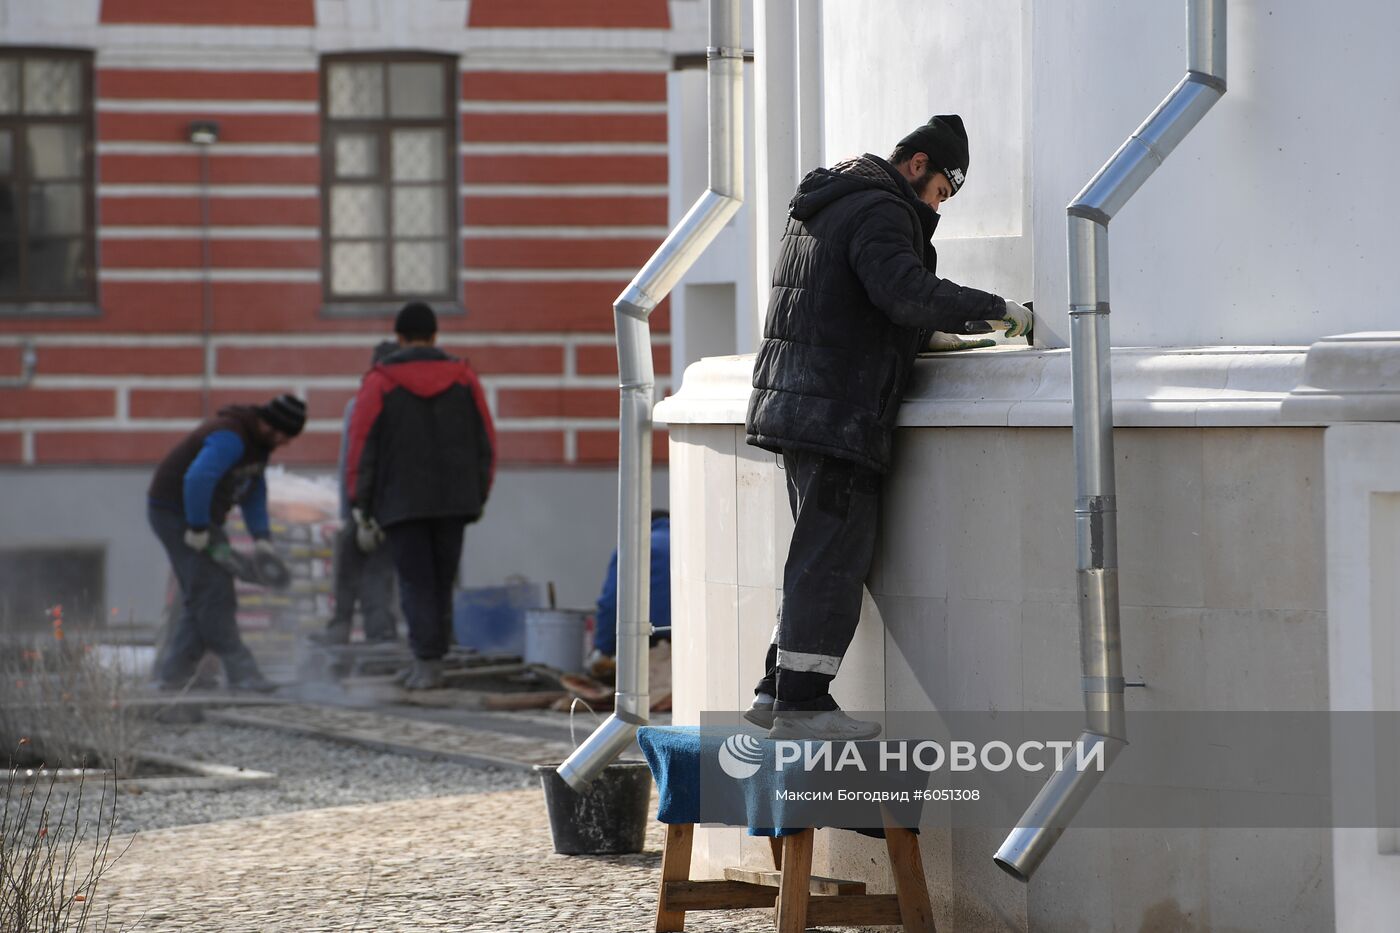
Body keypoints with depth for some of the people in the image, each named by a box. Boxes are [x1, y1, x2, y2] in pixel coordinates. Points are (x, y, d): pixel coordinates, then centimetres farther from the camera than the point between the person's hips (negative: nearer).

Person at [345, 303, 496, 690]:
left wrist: (361, 512, 0)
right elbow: (485, 444, 6)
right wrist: (478, 497, 15)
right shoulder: (464, 379, 4)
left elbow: (361, 451, -4)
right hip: (454, 500, 3)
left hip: (402, 503, -3)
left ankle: (427, 664, -11)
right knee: (442, 582, 12)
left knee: (416, 583, 0)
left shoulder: (379, 384, -3)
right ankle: (432, 659, 16)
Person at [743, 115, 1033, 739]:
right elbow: (904, 290, -26)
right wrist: (994, 310, -18)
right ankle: (801, 704, -11)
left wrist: (927, 331, 20)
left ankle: (778, 689, 15)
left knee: (822, 554, 15)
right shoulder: (879, 212, -11)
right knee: (834, 555, -9)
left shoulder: (820, 205, 22)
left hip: (795, 403, 10)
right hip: (840, 409, -10)